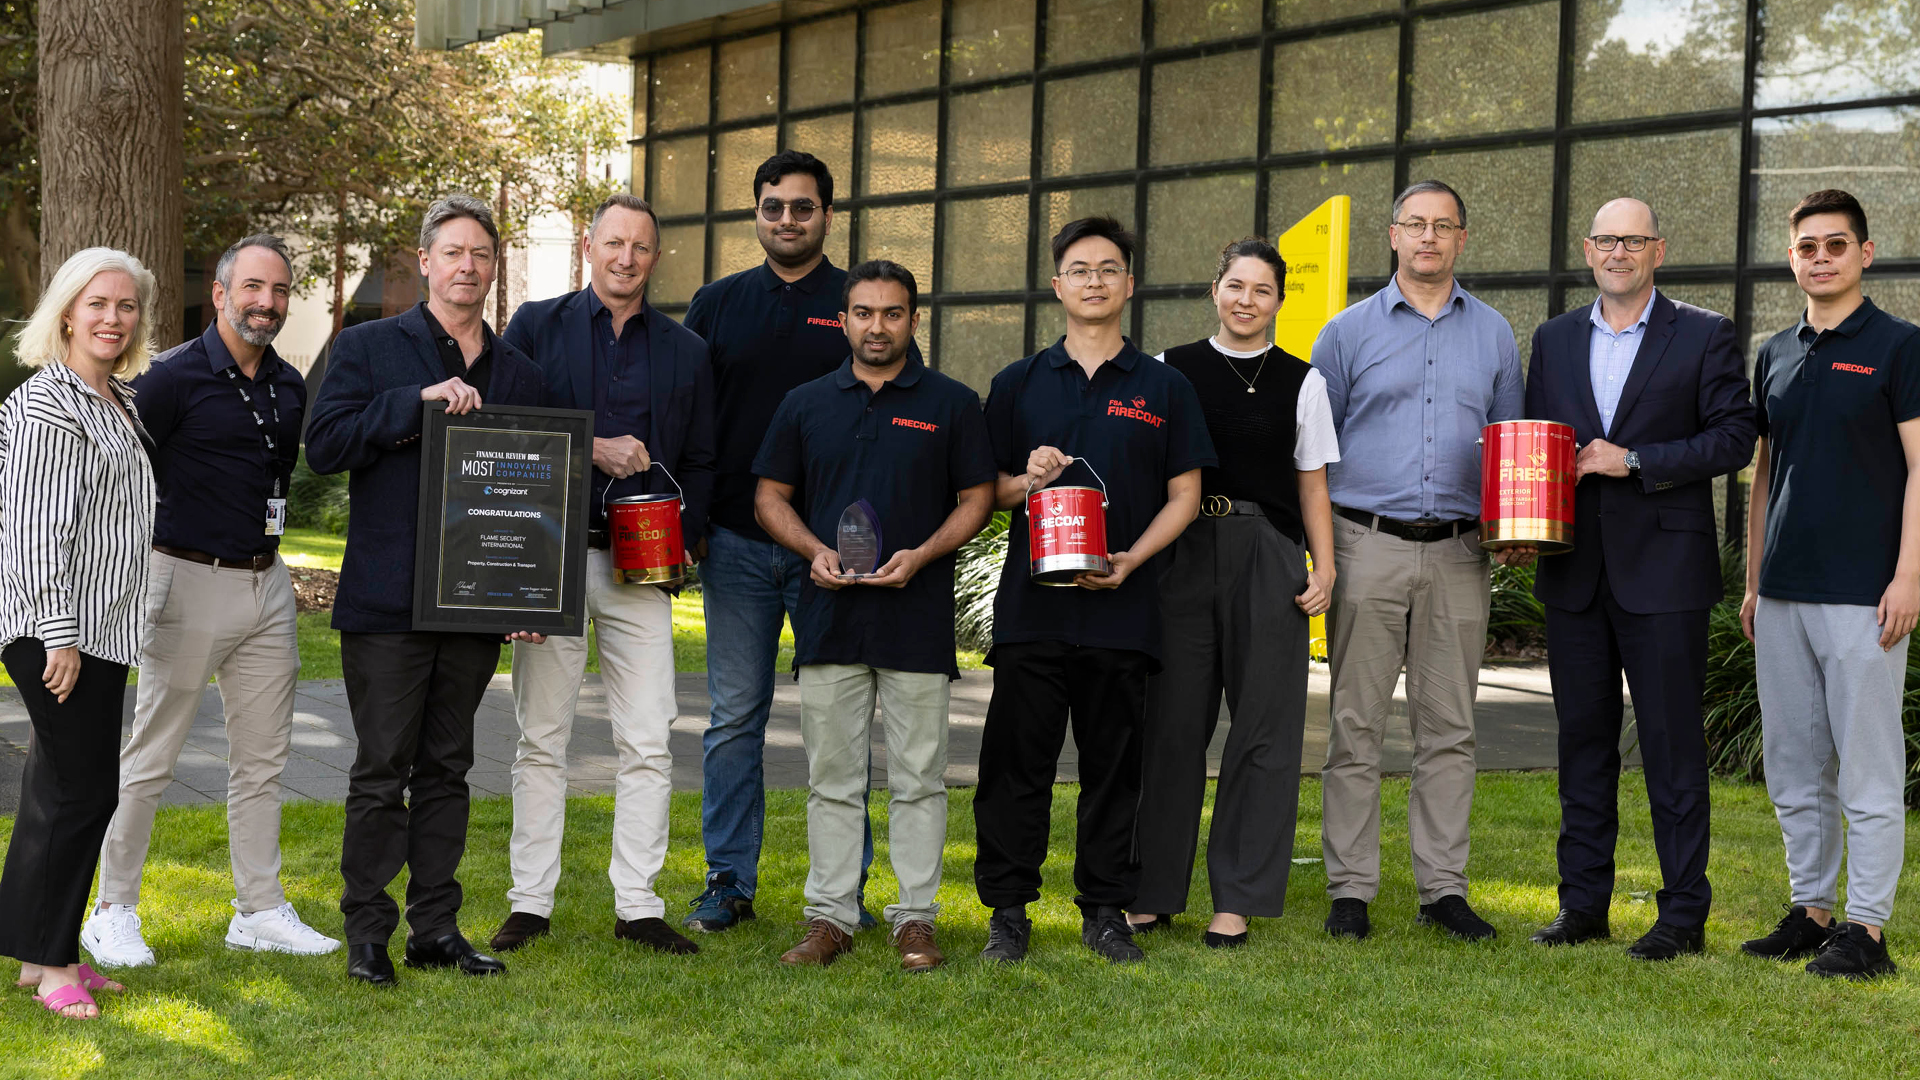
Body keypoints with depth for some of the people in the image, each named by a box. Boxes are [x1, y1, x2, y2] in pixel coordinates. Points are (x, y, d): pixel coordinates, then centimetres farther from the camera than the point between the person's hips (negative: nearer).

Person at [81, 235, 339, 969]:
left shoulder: (289, 387, 10)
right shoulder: (175, 377, -10)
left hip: (268, 584, 7)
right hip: (191, 582, -7)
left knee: (263, 756, 10)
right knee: (151, 755, 0)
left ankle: (260, 910, 18)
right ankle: (113, 912, 10)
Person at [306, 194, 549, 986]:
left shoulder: (518, 373, 14)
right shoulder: (369, 347, 3)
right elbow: (324, 445, -9)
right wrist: (419, 402, -19)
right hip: (387, 602, -4)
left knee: (447, 769, 10)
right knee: (382, 771, -1)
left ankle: (436, 928, 16)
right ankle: (366, 934, 8)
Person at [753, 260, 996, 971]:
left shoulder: (952, 404, 5)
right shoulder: (806, 405, 10)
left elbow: (977, 499, 4)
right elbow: (770, 496, 12)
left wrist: (922, 554, -12)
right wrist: (814, 551, -7)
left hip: (919, 616, -2)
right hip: (830, 615, 2)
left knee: (918, 778, 3)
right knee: (831, 777, 5)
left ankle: (916, 918, 11)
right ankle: (830, 917, 13)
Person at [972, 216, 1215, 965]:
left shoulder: (1164, 388, 8)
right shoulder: (1018, 384, 10)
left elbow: (1184, 496, 5)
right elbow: (982, 491, 12)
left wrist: (1131, 559, -9)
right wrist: (1026, 482, -10)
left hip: (1123, 610, 0)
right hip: (1031, 603, 0)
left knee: (1113, 764, 6)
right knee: (1017, 760, 1)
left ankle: (1106, 911, 16)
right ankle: (1008, 910, 11)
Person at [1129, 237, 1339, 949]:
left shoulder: (1301, 381, 10)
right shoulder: (1171, 371, 9)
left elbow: (1312, 485, 10)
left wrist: (1324, 570, 1)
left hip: (1270, 559, 0)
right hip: (1184, 556, 0)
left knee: (1264, 725, 0)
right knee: (1172, 720, 1)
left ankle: (1238, 900, 8)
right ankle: (1155, 894, 11)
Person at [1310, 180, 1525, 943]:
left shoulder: (1492, 335, 12)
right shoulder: (1349, 332, 6)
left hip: (1457, 554, 2)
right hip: (1368, 547, -2)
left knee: (1449, 729, 5)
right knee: (1356, 725, -1)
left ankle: (1443, 887, 12)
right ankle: (1350, 888, 5)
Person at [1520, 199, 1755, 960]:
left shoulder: (1704, 336, 1)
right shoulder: (1554, 340, 13)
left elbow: (1735, 436, -5)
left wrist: (1636, 460, -14)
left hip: (1663, 570, -4)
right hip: (1575, 571, 4)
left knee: (1672, 743, -1)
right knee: (1582, 736, 9)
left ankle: (1684, 912, 7)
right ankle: (1582, 902, 17)